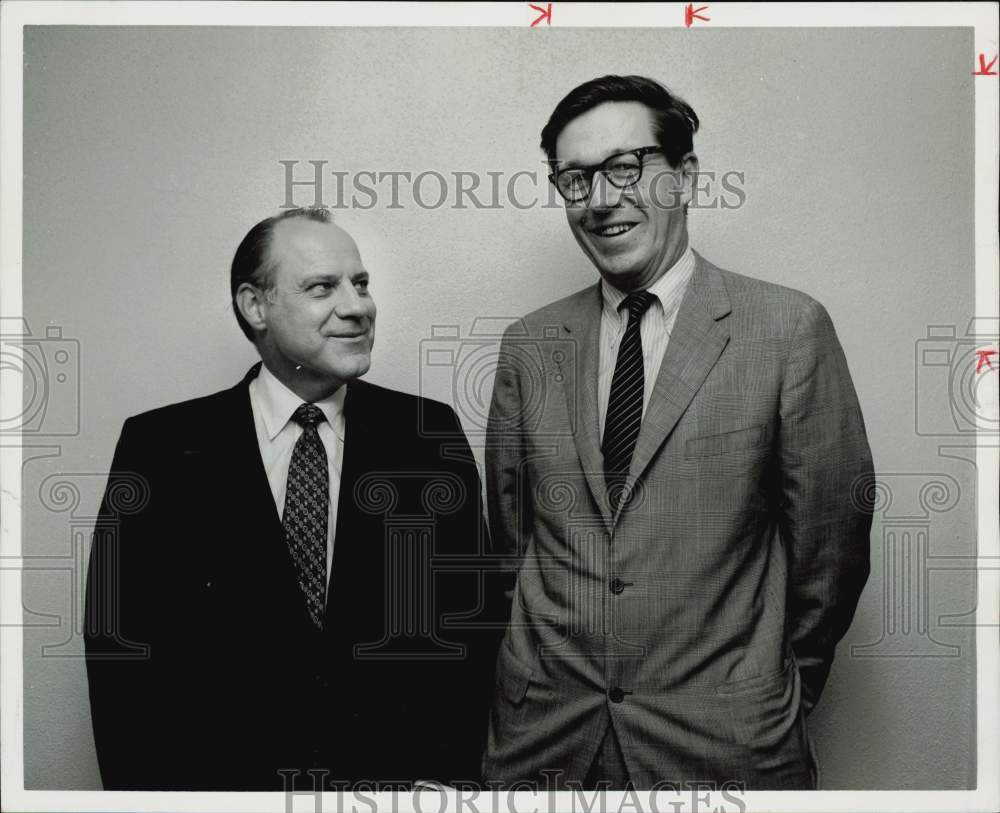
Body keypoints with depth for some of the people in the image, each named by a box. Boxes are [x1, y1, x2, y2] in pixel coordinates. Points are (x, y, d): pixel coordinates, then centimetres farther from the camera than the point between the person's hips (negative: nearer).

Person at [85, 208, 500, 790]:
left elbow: (471, 620, 2)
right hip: (224, 778, 1)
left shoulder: (429, 435, 1)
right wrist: (152, 787, -7)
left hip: (399, 777, 0)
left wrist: (447, 773, -7)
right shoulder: (160, 446, -1)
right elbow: (121, 639, 0)